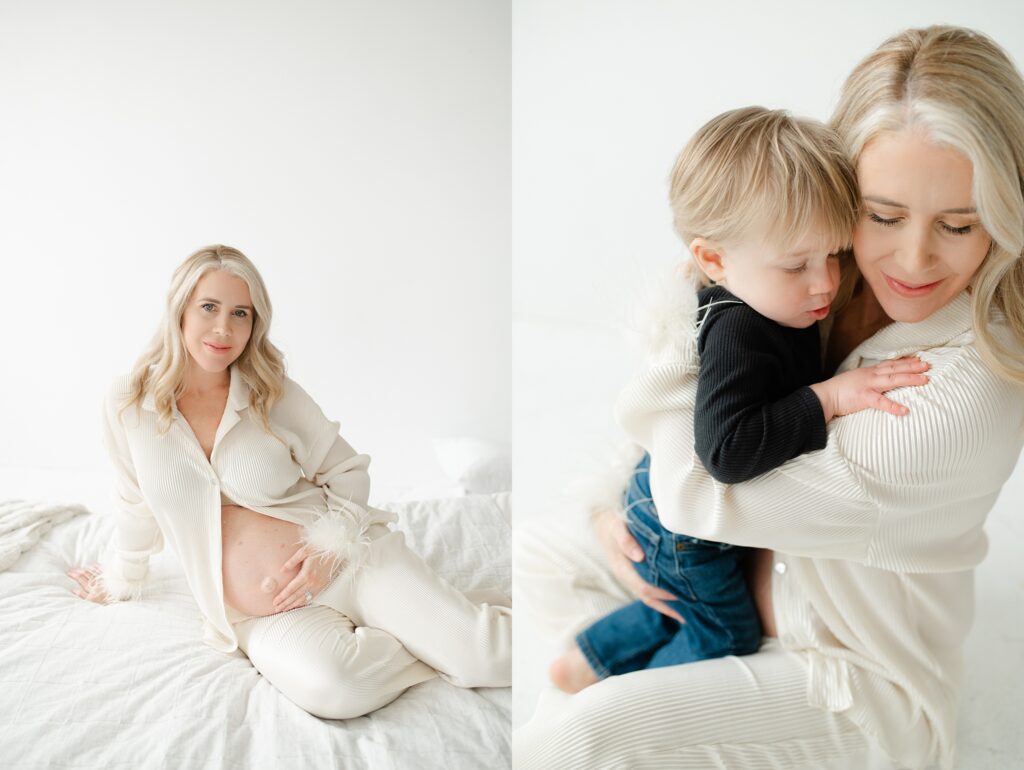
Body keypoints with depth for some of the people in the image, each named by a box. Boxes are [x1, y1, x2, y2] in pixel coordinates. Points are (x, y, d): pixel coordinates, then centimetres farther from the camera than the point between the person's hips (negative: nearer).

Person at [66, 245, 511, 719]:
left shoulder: (276, 395, -3)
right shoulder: (128, 406, -1)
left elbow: (348, 473, 5)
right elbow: (139, 509, 15)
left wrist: (331, 546, -11)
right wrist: (119, 582, 27)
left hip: (352, 561, -1)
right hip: (266, 616, 1)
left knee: (492, 656, -20)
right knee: (329, 686, -33)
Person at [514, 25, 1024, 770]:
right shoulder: (837, 301, -10)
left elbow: (698, 495, -32)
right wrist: (605, 503, -14)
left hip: (862, 687, -7)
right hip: (756, 583, 8)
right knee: (536, 552, 11)